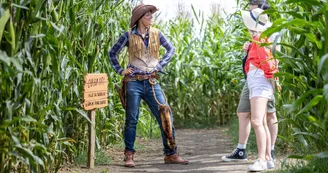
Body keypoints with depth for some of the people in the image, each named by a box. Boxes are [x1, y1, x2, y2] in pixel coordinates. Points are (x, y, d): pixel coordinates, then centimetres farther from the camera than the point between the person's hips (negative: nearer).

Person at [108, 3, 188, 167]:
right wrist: (120, 70, 0)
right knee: (131, 120, 0)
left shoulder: (156, 34, 6)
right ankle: (129, 156, 8)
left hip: (152, 82, 3)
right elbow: (112, 53, 8)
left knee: (166, 116, -3)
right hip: (134, 82, -3)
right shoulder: (129, 36, -1)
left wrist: (160, 65, 5)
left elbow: (171, 49, 16)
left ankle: (171, 154, 3)